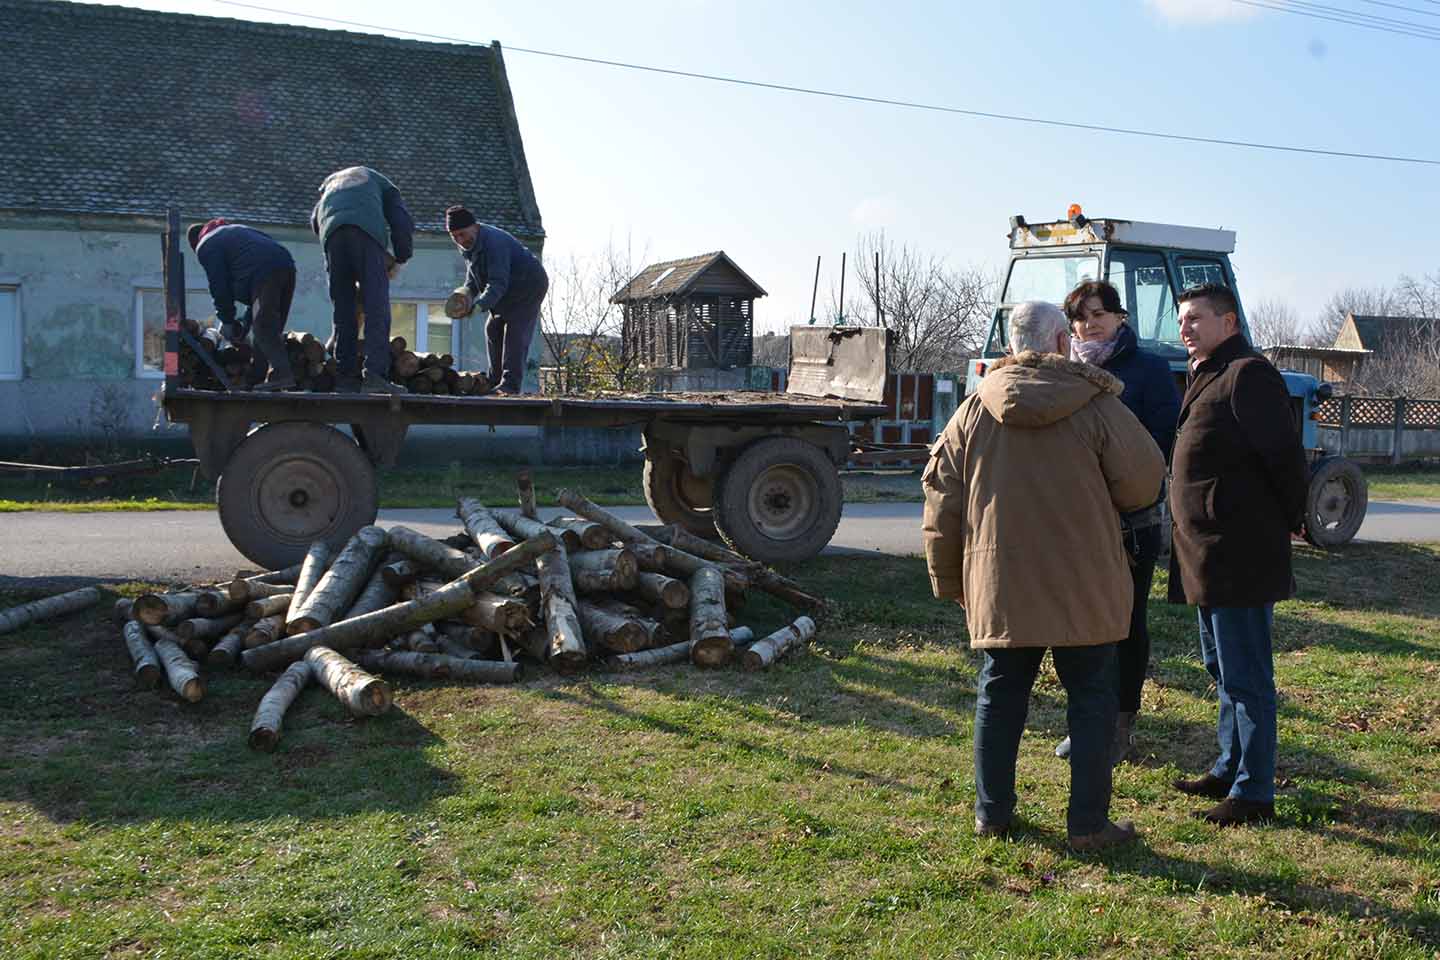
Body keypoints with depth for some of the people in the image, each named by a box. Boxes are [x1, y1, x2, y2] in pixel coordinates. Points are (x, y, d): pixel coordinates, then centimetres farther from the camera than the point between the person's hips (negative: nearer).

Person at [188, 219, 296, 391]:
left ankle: (282, 373, -27)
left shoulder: (206, 247, 13)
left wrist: (227, 321, 17)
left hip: (265, 273, -8)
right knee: (270, 328, 12)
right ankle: (257, 377, 16)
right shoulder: (235, 229, 39)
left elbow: (219, 285, 6)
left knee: (263, 327, -13)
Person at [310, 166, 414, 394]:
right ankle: (375, 373, -25)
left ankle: (346, 376, -1)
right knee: (376, 305, -11)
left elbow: (315, 219, 27)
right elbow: (403, 223, 20)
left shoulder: (330, 181, 41)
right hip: (368, 230, -3)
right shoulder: (381, 182, 33)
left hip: (332, 231, 3)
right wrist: (401, 257, 30)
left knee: (343, 308, 6)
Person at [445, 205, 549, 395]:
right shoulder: (469, 245, 2)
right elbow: (472, 277, 10)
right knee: (494, 329, 6)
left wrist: (481, 304, -48)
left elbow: (498, 282, -36)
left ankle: (510, 384, -22)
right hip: (511, 290, 10)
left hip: (529, 284, -10)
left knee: (516, 331, -18)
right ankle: (496, 381, 9)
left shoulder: (493, 242, -30)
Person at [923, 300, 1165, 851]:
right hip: (1083, 587, -3)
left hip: (999, 583, 3)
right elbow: (1143, 481, -4)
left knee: (1000, 696, 13)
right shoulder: (1097, 406, -7)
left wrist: (949, 579, 13)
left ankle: (992, 811, 21)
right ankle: (1088, 823, 11)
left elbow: (940, 497, 4)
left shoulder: (976, 409, 2)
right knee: (1090, 698, 7)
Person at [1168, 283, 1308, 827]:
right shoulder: (1206, 378, 18)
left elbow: (1284, 455, -18)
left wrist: (1286, 522, -10)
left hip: (1239, 555, -11)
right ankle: (1230, 771, 31)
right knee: (1223, 670, 19)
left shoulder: (1248, 374, -14)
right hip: (1209, 554, 11)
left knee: (1245, 676, -5)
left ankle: (1254, 793, 2)